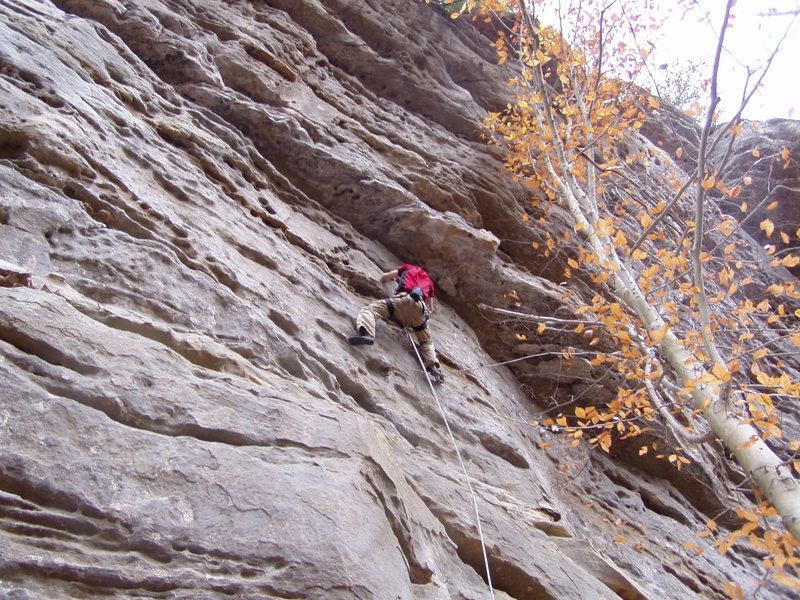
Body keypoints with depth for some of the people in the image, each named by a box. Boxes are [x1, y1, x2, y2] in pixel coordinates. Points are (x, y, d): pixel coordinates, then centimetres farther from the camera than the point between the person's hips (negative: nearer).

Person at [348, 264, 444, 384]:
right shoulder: (428, 281, 39)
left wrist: (396, 277, 58)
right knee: (426, 341, 19)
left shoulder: (408, 268, 32)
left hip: (405, 299, -4)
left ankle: (367, 334, -44)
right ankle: (434, 367, -7)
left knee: (369, 309, -10)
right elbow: (431, 308, 39)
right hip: (420, 307, 4)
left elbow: (384, 277, 36)